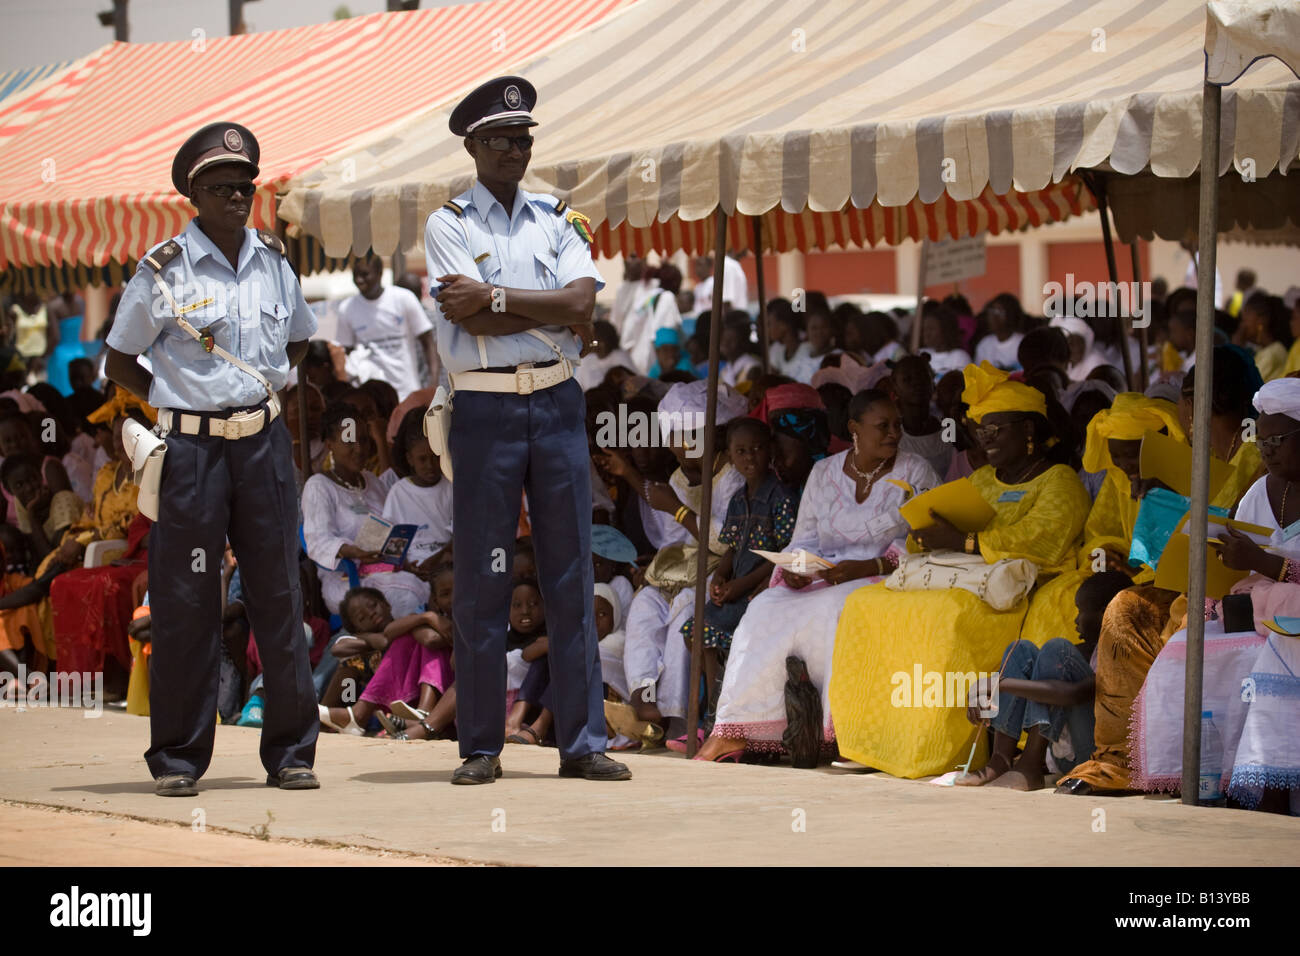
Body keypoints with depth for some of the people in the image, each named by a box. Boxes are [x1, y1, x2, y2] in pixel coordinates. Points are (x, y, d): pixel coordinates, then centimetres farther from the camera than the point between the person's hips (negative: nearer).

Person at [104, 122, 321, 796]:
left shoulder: (272, 260, 7)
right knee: (185, 603, -1)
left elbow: (298, 339, 25)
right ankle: (178, 758, 6)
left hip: (264, 443, 4)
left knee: (278, 594, 4)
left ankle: (290, 752, 10)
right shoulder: (164, 271, -5)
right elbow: (119, 360, 3)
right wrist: (176, 404, -3)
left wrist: (266, 386, 11)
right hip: (190, 449, -4)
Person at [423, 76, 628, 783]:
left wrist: (494, 297, -9)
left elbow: (580, 303, -5)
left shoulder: (557, 220, 12)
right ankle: (480, 747, 6)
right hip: (485, 410, -3)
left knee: (570, 574, 3)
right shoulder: (449, 225, 2)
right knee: (481, 580, 0)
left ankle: (582, 742, 6)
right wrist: (554, 315, -6)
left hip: (557, 405, 3)